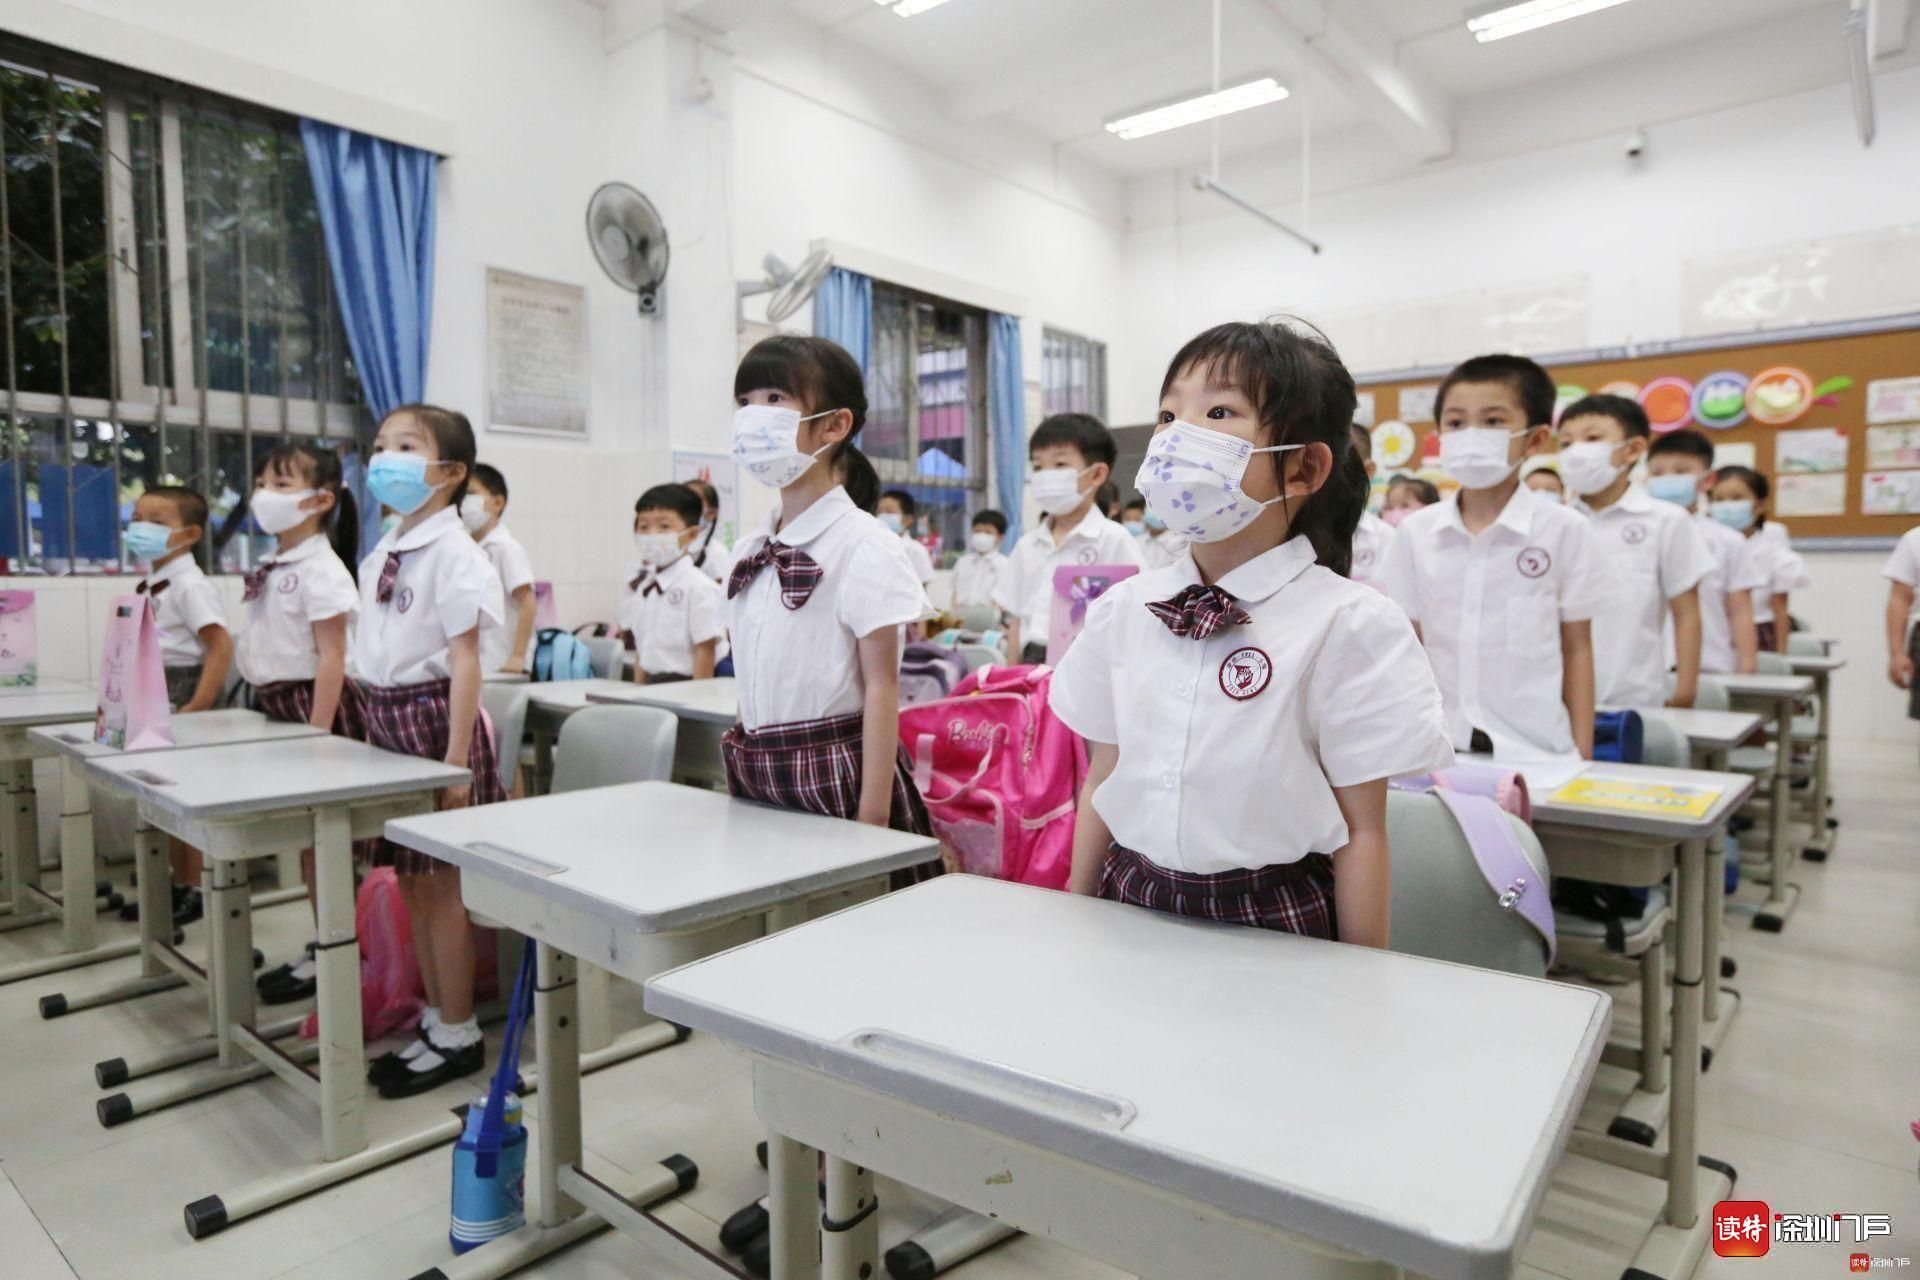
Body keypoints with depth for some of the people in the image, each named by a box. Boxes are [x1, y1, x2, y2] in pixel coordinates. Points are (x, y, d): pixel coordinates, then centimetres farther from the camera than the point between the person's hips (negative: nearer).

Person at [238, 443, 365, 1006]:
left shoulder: (321, 569, -14)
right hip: (278, 706, 9)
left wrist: (318, 735, -22)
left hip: (313, 705, -9)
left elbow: (331, 659, -19)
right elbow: (269, 652, 18)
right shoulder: (275, 568, 13)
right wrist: (277, 718, 16)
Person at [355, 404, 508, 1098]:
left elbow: (464, 660, -17)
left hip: (432, 716, -8)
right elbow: (372, 656, 17)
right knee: (409, 880, 14)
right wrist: (372, 729, 15)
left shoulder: (453, 551, -13)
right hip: (385, 718, 8)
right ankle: (435, 1018, 29)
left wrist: (457, 758, -19)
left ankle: (458, 1034, 16)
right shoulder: (380, 553, 12)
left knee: (439, 883, 1)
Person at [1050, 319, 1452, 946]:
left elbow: (1362, 830, -10)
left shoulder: (1347, 625, -14)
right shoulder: (1119, 612, 0)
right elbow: (1101, 780, 7)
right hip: (1130, 900, 4)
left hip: (1274, 918, -3)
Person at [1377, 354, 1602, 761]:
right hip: (1437, 744, 2)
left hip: (1537, 749, -1)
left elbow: (1576, 648, 2)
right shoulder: (1415, 531, 2)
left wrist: (1582, 753, 0)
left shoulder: (1564, 530, -3)